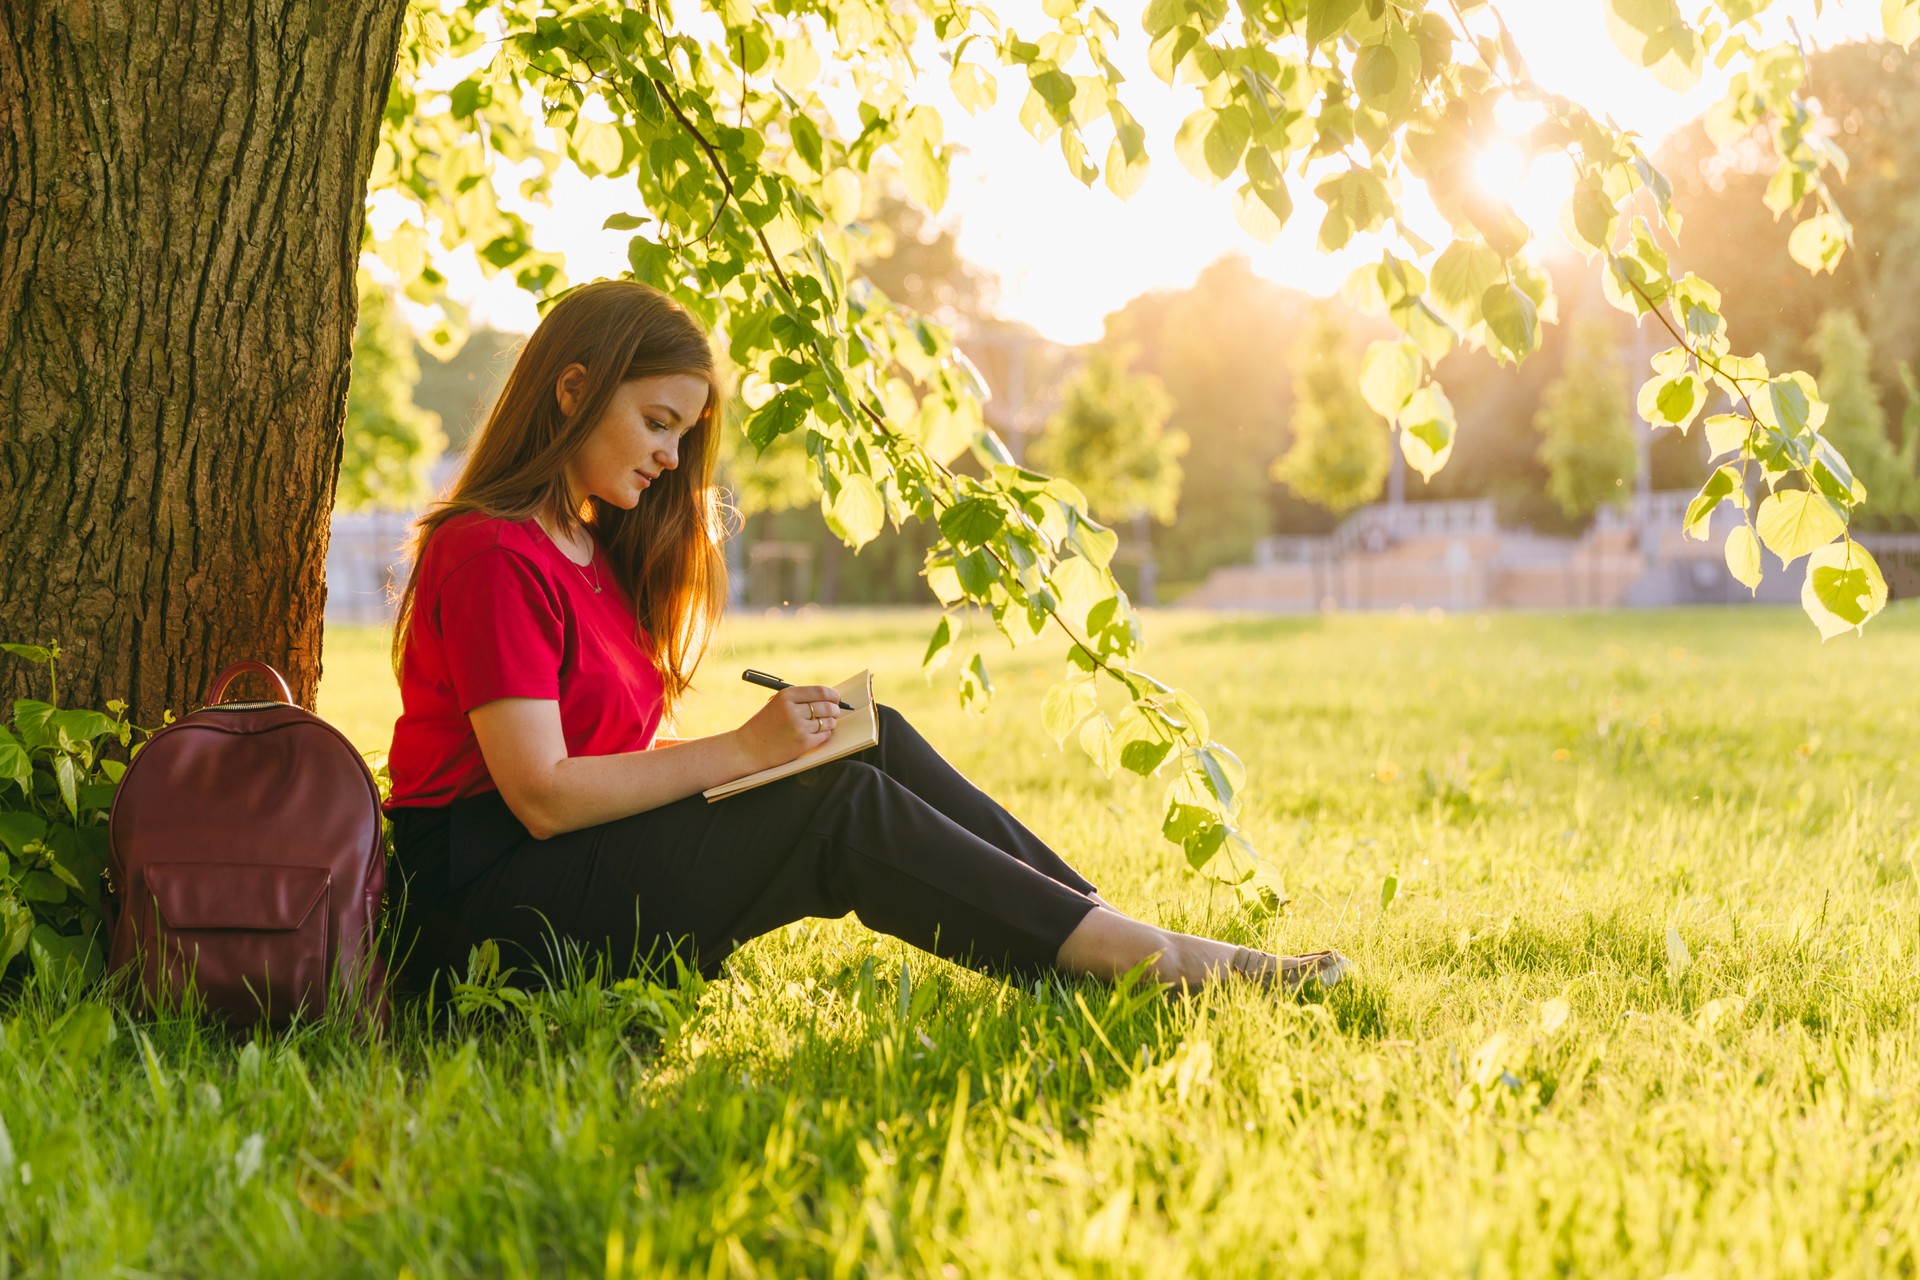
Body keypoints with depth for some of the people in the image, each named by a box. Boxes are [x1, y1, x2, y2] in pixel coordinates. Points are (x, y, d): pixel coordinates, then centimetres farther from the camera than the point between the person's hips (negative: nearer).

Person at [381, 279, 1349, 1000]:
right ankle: (1144, 955, -20)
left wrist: (754, 745, -4)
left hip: (582, 858, 9)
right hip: (484, 899, -9)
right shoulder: (494, 556, -14)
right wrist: (741, 750, -18)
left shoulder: (595, 550, 18)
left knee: (875, 746, -6)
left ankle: (1114, 935, -10)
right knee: (843, 810, -21)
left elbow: (613, 750, 12)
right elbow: (541, 794, -20)